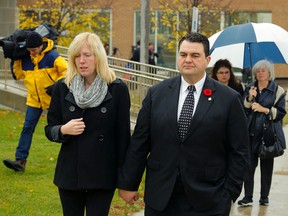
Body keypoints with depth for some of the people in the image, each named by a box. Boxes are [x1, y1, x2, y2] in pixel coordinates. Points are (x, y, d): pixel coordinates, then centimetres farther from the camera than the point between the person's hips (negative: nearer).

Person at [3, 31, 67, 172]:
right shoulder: (25, 58, 0)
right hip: (34, 100, 4)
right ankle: (20, 160, -5)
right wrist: (14, 59, -1)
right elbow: (17, 74, 11)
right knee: (27, 128, -3)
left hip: (52, 98, -4)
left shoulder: (52, 56, -16)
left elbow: (68, 71, -15)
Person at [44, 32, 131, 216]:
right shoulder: (62, 88, 2)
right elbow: (50, 129, 9)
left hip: (102, 175, -3)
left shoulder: (117, 89, -5)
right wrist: (63, 130, -15)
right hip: (69, 173, 3)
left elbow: (123, 134, -3)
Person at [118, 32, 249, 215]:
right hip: (160, 199, 2)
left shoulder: (229, 99, -1)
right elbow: (139, 144, 7)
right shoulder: (156, 94, 6)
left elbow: (239, 152, 0)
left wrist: (229, 195, -4)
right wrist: (128, 184, 7)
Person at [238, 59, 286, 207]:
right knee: (249, 165, -3)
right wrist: (249, 98, -10)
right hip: (251, 133, 2)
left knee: (266, 166, 7)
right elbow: (242, 110, 7)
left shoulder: (278, 91, 0)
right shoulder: (249, 89, 11)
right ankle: (248, 197, 2)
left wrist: (264, 109, -16)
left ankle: (264, 196, 17)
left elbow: (280, 112, -4)